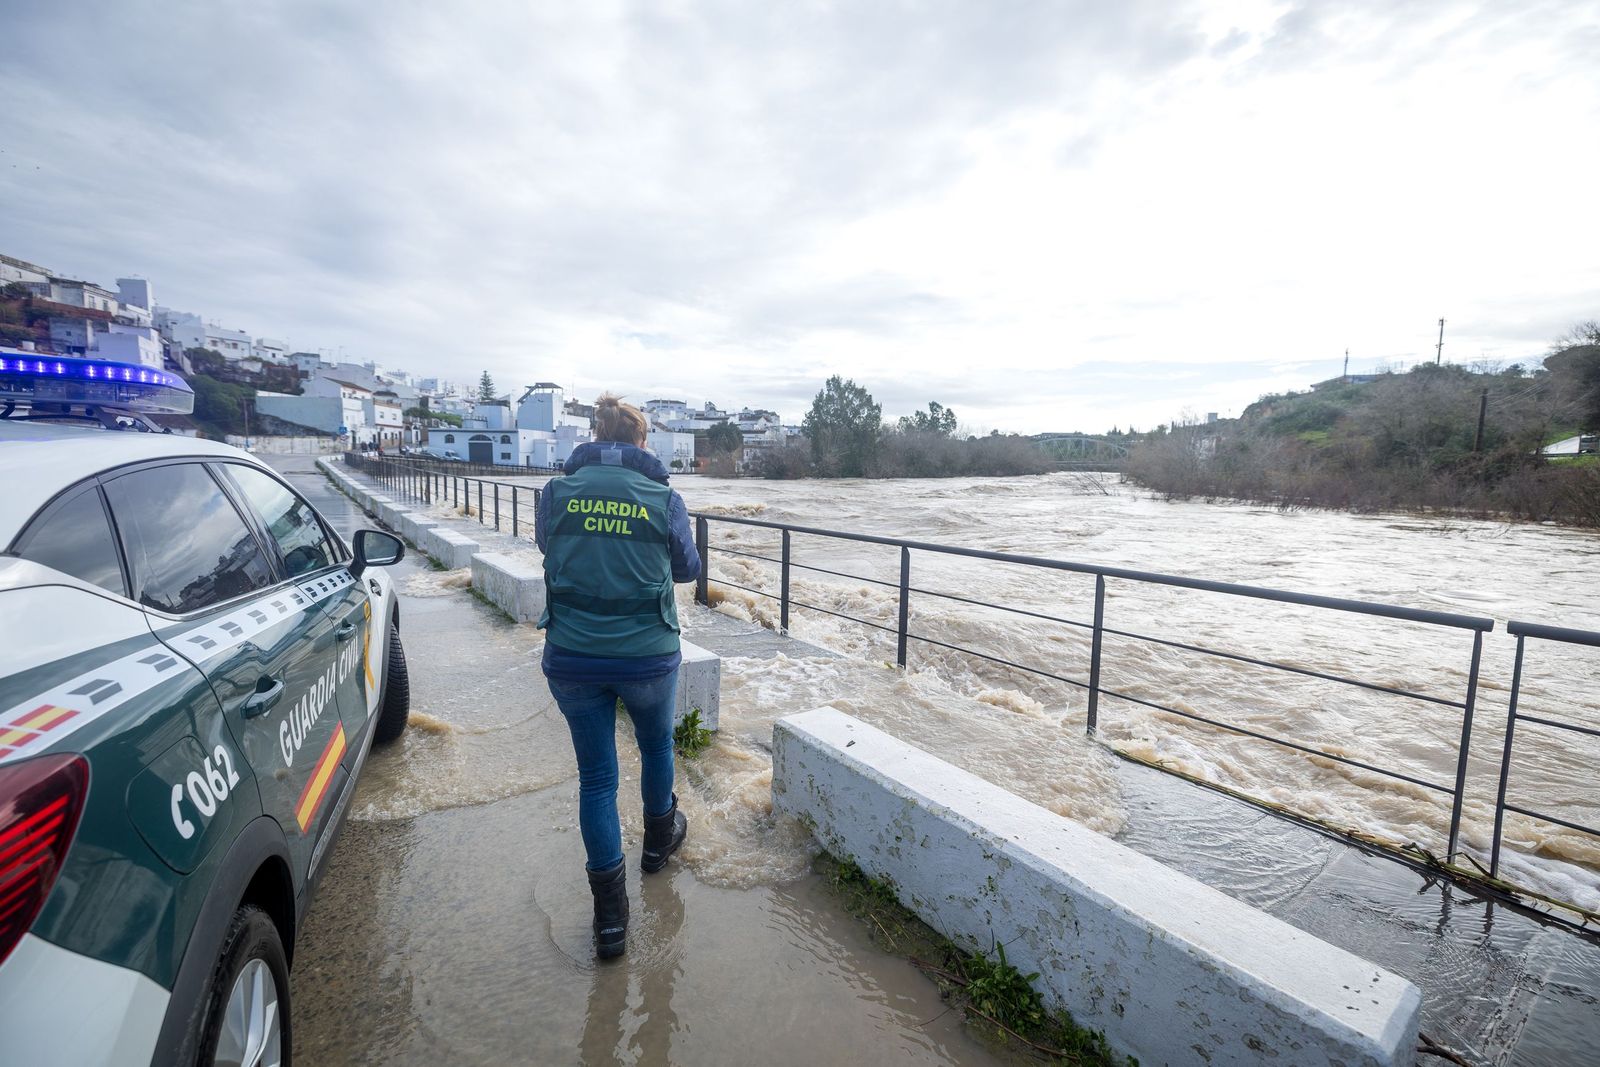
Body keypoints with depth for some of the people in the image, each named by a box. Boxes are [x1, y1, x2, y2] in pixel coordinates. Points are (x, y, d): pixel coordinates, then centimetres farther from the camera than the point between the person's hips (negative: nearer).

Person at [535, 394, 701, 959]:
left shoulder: (557, 492, -5)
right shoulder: (664, 498, -9)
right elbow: (688, 568, 5)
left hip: (571, 657, 1)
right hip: (648, 656, -1)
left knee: (595, 777, 13)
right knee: (656, 746, 27)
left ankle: (610, 913, 22)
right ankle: (658, 839, 50)